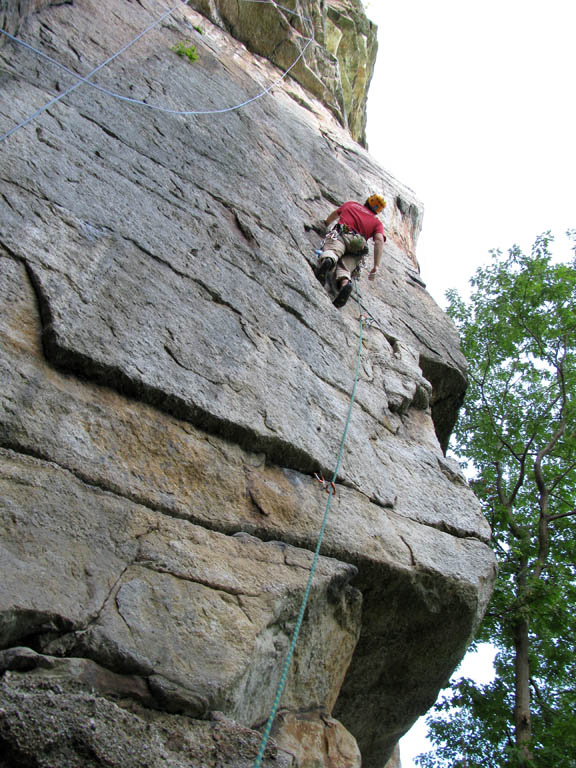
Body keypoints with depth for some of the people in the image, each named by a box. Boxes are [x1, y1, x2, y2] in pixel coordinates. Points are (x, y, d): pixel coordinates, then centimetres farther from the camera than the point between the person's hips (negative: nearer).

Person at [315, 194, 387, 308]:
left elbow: (334, 215, 50)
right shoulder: (377, 222, 26)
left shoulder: (351, 204, 33)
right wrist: (376, 266, 1)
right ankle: (345, 283, -49)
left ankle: (327, 261, -64)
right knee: (344, 268, -14)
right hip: (358, 246, 0)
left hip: (340, 235, 0)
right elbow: (379, 240, 7)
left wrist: (326, 223, 72)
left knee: (331, 250, -27)